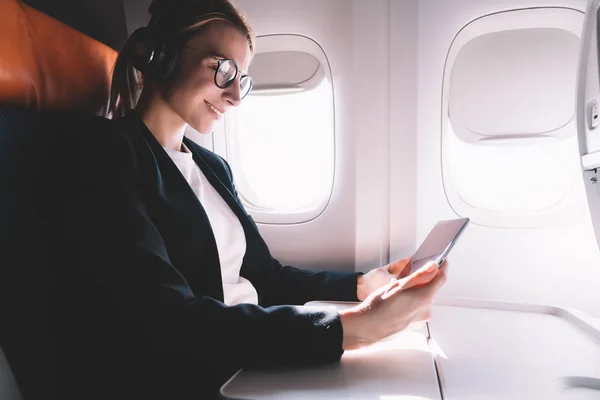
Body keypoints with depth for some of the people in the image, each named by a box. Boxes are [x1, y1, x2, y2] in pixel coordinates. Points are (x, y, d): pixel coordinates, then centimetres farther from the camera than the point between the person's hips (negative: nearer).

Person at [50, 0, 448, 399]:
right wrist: (353, 326, -26)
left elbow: (264, 276, 12)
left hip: (250, 363, 6)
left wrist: (360, 285, -1)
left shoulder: (213, 167, 12)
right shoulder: (100, 150, -13)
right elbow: (169, 324, -23)